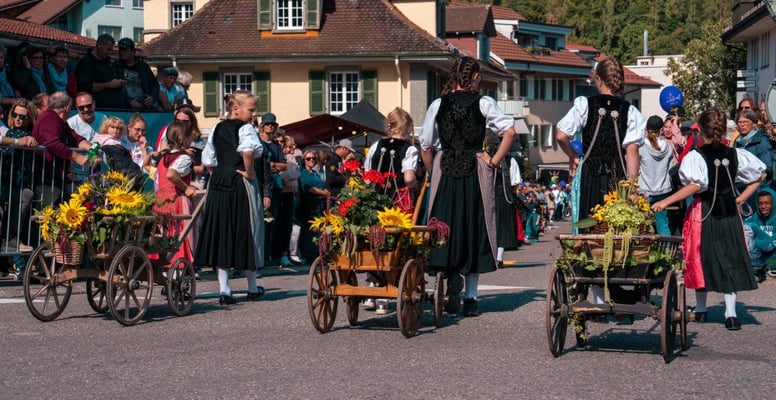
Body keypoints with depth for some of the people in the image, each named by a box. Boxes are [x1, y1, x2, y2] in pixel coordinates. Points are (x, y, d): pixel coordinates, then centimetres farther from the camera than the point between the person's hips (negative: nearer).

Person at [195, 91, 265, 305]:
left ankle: (224, 289, 1)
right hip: (241, 184, -5)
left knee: (221, 233, 6)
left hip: (218, 183, 5)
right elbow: (248, 151, -29)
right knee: (246, 231, 7)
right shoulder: (245, 129, -9)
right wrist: (249, 172, -17)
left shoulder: (217, 130, 11)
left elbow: (207, 160, 11)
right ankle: (252, 288, 19)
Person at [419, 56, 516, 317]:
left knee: (446, 228, 8)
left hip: (444, 171, 1)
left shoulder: (438, 105, 4)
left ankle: (452, 278, -18)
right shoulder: (484, 104, -2)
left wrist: (432, 173, 16)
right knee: (474, 230, 7)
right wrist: (494, 161, -4)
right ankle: (470, 298, 9)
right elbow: (509, 131, -12)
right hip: (474, 171, -1)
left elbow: (425, 145, 5)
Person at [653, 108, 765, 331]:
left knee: (702, 259, 10)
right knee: (730, 260, 4)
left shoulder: (695, 156, -12)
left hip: (703, 213, -3)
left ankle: (701, 309, 20)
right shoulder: (735, 155, 3)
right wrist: (742, 198, 13)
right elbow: (760, 174, 10)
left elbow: (696, 185, -23)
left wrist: (665, 202, -22)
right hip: (729, 213, 3)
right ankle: (730, 313, -3)